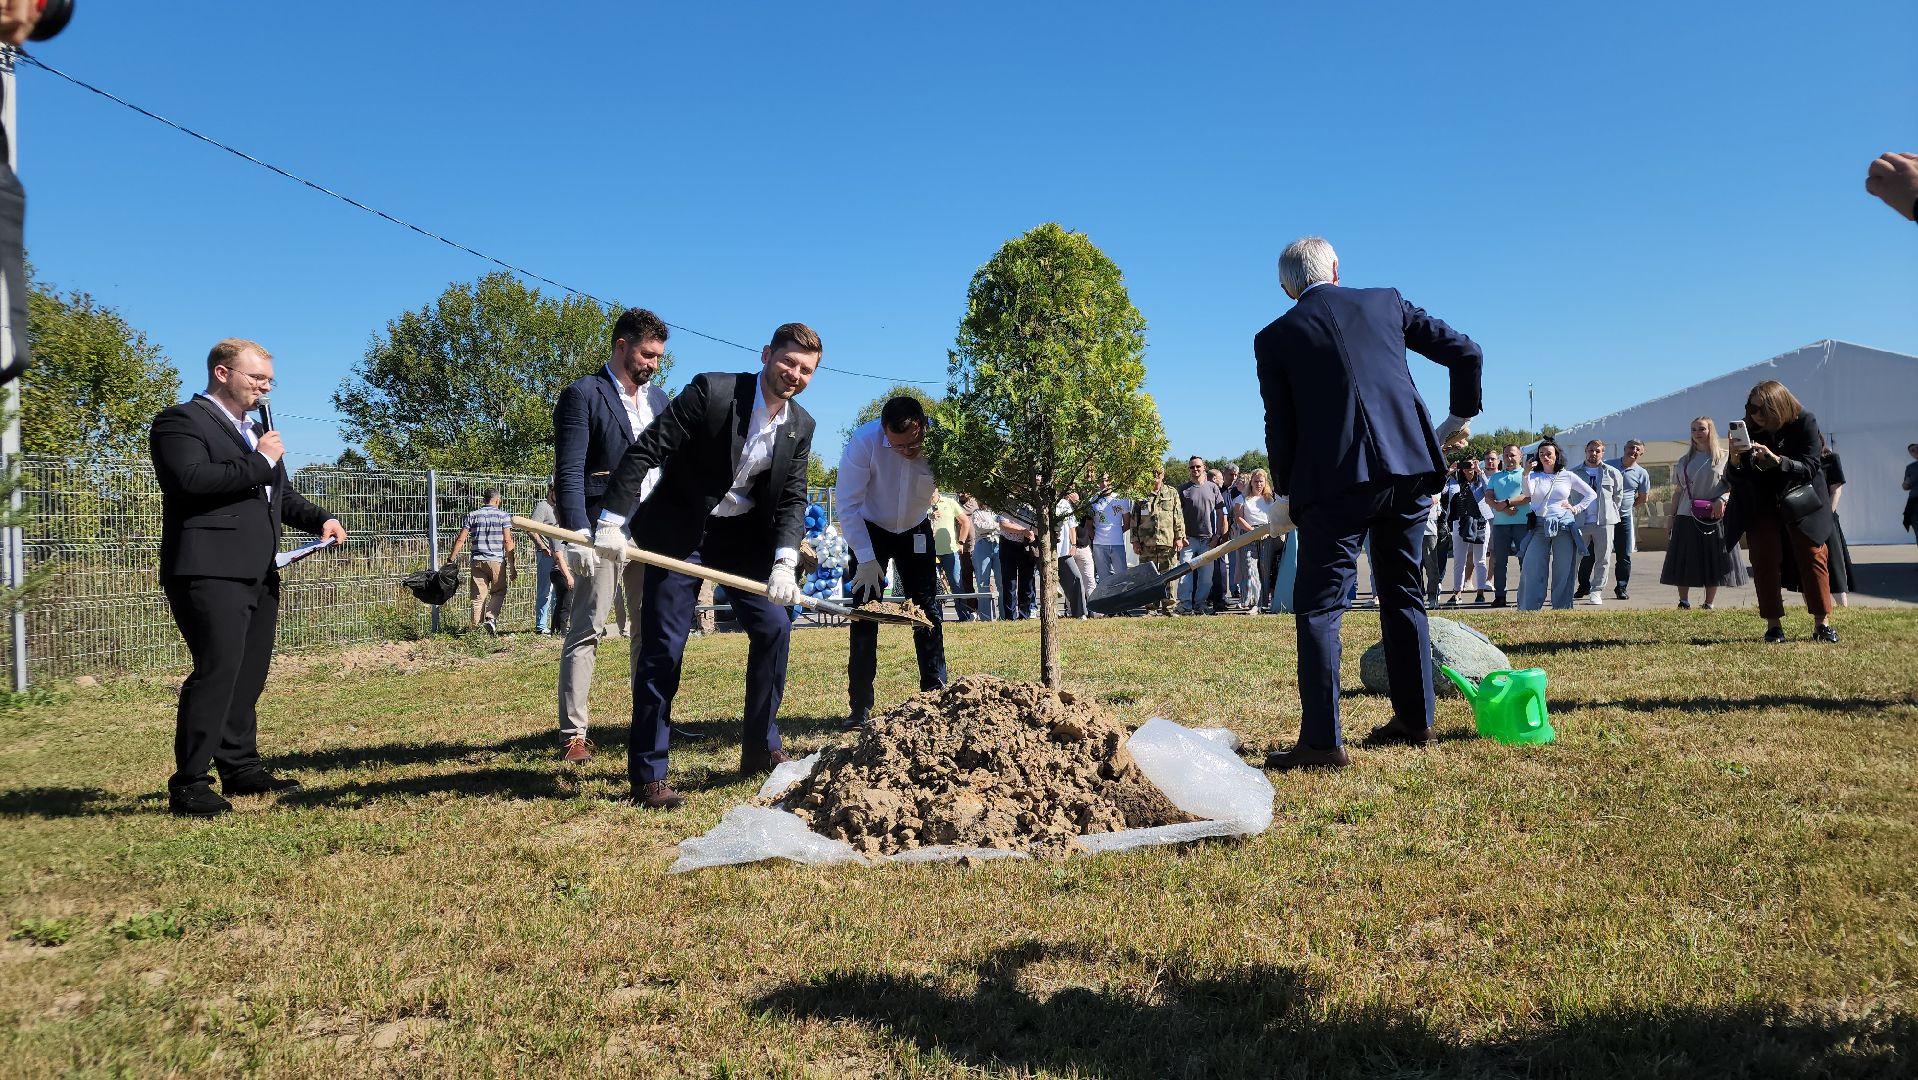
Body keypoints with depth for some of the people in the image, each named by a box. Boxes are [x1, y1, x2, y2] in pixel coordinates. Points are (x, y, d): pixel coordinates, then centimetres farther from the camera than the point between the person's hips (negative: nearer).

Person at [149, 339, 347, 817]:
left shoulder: (255, 432, 25)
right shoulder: (180, 421, -3)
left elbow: (282, 496, 29)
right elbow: (192, 478, -21)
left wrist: (321, 519, 9)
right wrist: (260, 461, -13)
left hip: (258, 574, 9)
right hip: (210, 571, -9)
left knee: (250, 673, 12)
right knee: (217, 671, -13)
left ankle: (240, 767, 22)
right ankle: (189, 783, -6)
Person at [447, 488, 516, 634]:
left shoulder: (472, 516, 7)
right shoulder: (504, 516, 0)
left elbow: (460, 540, 3)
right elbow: (508, 541, -5)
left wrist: (450, 560, 9)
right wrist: (512, 566, -2)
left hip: (477, 561, 2)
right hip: (497, 561, -2)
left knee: (478, 596, 7)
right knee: (499, 592, 12)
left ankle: (476, 628, 5)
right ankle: (491, 617, -10)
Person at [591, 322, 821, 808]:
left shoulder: (801, 426, -1)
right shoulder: (711, 390, -17)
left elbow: (792, 499, -4)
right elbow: (645, 450, -18)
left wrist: (785, 562, -21)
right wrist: (611, 521, -24)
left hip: (744, 534, 5)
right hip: (679, 531, -5)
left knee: (774, 626, -1)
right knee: (663, 646, -5)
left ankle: (761, 749, 15)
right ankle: (647, 774, 3)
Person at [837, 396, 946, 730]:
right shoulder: (865, 440, -30)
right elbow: (848, 503, -23)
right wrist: (866, 559, -25)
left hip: (916, 530, 2)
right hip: (869, 530, -1)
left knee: (928, 611, -3)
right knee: (865, 616, -5)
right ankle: (860, 707, 4)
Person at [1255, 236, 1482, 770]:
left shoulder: (1275, 338, 5)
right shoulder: (1386, 302, 13)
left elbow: (1279, 427, 5)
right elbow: (1467, 353, 12)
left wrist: (1286, 492, 17)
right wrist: (1461, 417, 27)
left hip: (1334, 482, -4)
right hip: (1409, 468, 4)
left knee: (1318, 607, -1)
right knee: (1403, 595, 18)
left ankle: (1322, 740, -7)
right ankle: (1416, 719, 25)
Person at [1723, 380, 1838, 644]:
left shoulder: (1805, 423, -15)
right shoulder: (1748, 430, -12)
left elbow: (1809, 468, -21)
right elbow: (1732, 479, -10)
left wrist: (1776, 459, -38)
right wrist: (1735, 461, -33)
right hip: (1761, 506, 1)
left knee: (1813, 557, -4)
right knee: (1764, 562, -5)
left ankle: (1822, 624, 2)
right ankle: (1773, 626, -1)